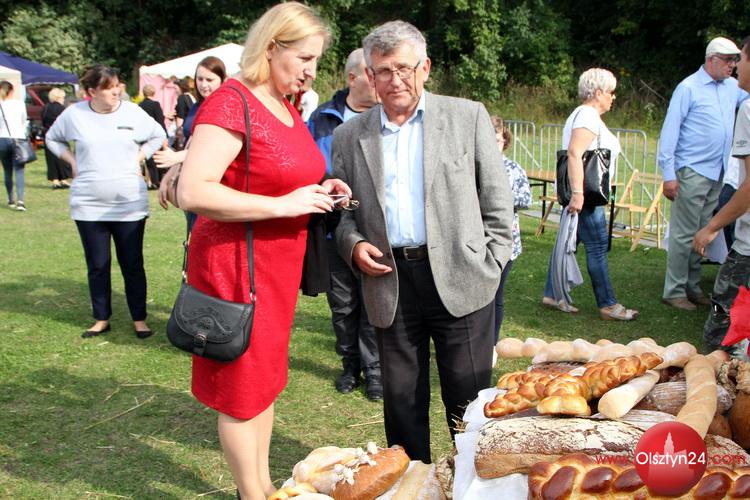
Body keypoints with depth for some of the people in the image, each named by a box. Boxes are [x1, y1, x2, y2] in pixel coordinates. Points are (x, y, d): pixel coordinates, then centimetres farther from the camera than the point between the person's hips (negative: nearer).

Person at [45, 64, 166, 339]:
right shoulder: (74, 114, -2)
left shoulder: (132, 112, -3)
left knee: (132, 265, 4)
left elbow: (158, 135, 13)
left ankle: (139, 319, 16)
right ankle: (101, 319, 23)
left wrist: (139, 158, 2)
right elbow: (52, 138, 16)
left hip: (129, 205, -1)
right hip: (89, 206, 1)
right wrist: (73, 162, 3)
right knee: (97, 265, 9)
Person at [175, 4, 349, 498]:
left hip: (279, 262, 9)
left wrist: (318, 190, 4)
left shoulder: (288, 107, 9)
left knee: (266, 377, 19)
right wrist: (283, 205, -23)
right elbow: (193, 192, -26)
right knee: (242, 386, 6)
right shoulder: (231, 103, -17)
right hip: (238, 262, -9)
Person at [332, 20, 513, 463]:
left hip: (458, 278, -2)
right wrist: (354, 245, -4)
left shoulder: (468, 117, 3)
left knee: (469, 400, 6)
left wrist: (490, 269, -2)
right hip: (390, 282, 2)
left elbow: (498, 202, 4)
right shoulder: (350, 137, 9)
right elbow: (343, 210, 16)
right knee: (402, 400, 12)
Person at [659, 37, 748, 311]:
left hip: (717, 174, 7)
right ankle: (674, 291, 3)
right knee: (684, 234, -4)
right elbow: (670, 131, -10)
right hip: (692, 172, -7)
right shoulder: (688, 88, -8)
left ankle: (692, 287, 20)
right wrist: (668, 174, -15)